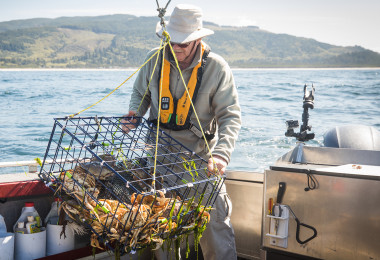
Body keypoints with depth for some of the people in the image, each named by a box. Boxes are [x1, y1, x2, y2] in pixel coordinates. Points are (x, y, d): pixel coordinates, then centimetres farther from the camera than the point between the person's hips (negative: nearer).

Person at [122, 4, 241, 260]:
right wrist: (135, 113, -8)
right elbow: (141, 92, 15)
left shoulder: (217, 68, -12)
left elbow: (231, 116, -14)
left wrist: (221, 154, -30)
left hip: (200, 154, -3)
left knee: (214, 216, -3)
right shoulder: (154, 59, -3)